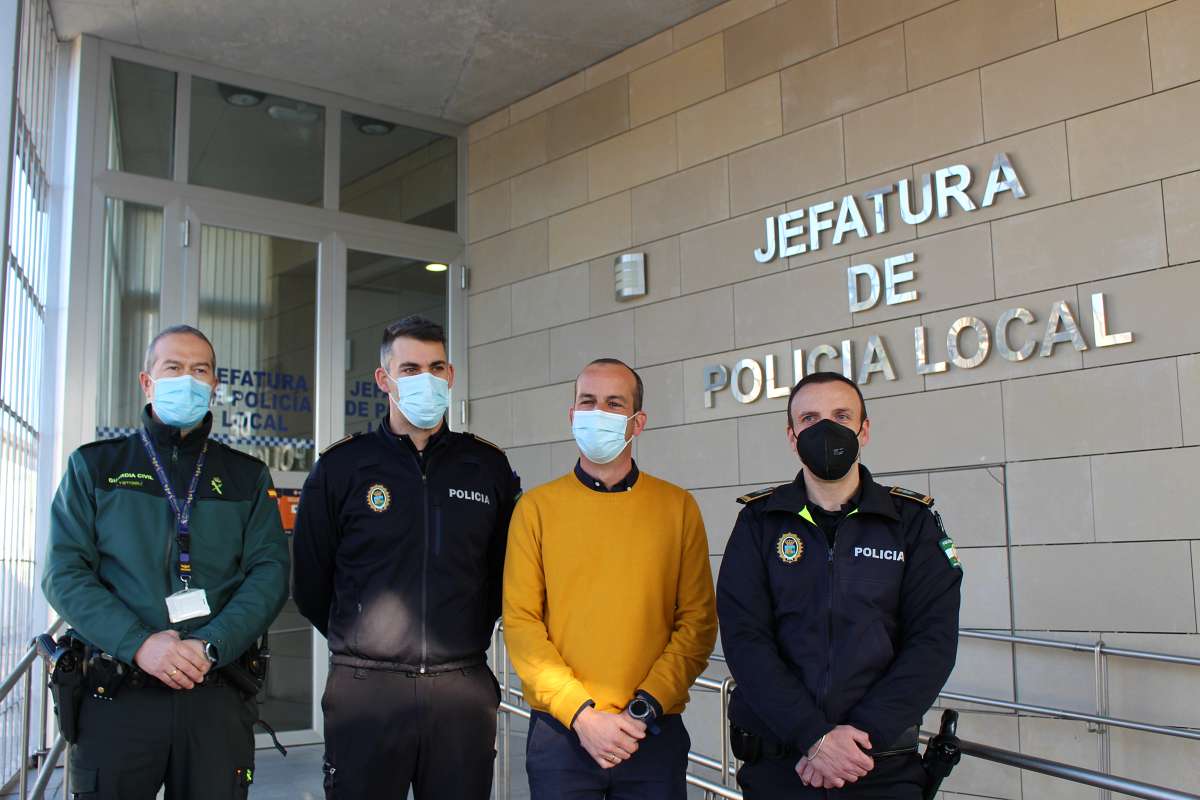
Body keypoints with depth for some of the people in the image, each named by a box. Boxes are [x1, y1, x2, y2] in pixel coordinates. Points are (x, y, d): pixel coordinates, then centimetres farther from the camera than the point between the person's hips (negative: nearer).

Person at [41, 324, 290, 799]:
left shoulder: (247, 477, 11)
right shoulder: (94, 466, 9)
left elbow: (270, 573, 2)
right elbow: (64, 572, -1)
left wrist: (212, 645, -14)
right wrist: (138, 644, -15)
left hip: (217, 694, 1)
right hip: (116, 694, -1)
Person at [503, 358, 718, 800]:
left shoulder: (677, 507, 2)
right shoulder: (537, 507, 1)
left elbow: (698, 621, 0)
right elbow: (520, 621, -4)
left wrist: (645, 709, -10)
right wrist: (580, 713, -12)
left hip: (654, 734, 1)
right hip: (559, 732, 0)